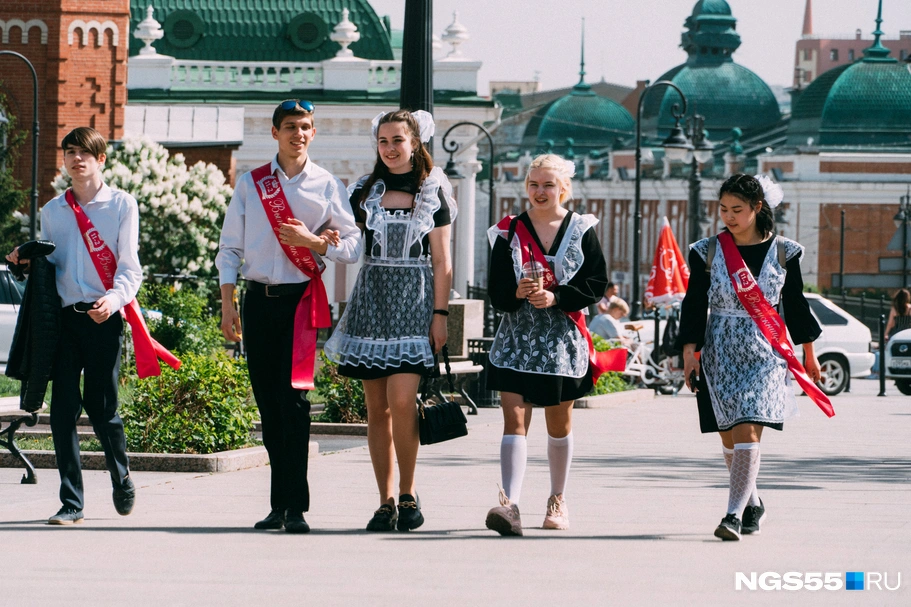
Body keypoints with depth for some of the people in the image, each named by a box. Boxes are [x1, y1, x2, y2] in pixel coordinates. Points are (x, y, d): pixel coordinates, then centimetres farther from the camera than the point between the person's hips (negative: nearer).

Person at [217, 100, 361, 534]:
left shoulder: (327, 186, 5)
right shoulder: (251, 184, 10)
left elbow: (353, 247, 5)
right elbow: (230, 247, 10)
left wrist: (313, 242, -12)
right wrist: (227, 303, 1)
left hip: (302, 298, -3)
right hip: (259, 299, 3)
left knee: (293, 398, -12)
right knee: (267, 401, 4)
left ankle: (295, 506, -12)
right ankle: (279, 504, 10)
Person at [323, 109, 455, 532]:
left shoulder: (433, 193, 5)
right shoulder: (365, 192, 11)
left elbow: (442, 263, 4)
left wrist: (440, 314, -3)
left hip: (414, 303, -3)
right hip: (371, 300, 3)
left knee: (401, 399, -17)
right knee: (377, 407, 2)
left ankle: (408, 495, -4)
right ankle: (386, 501, 7)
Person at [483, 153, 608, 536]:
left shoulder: (581, 230, 2)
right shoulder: (509, 232, 3)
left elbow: (596, 284, -4)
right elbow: (496, 290, 1)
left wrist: (556, 297, -17)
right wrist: (516, 292, -21)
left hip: (562, 341, 0)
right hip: (517, 337, 0)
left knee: (559, 423, 13)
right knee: (514, 419, -13)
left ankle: (558, 501, 30)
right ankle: (509, 504, -23)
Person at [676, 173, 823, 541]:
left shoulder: (783, 252, 1)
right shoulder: (708, 252, 2)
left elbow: (795, 304, 10)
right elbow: (694, 305, 2)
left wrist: (808, 353, 14)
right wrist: (689, 352, -7)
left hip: (765, 353, -2)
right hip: (720, 352, 2)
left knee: (747, 432, -15)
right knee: (730, 439, 6)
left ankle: (735, 514, -18)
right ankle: (752, 504, 26)